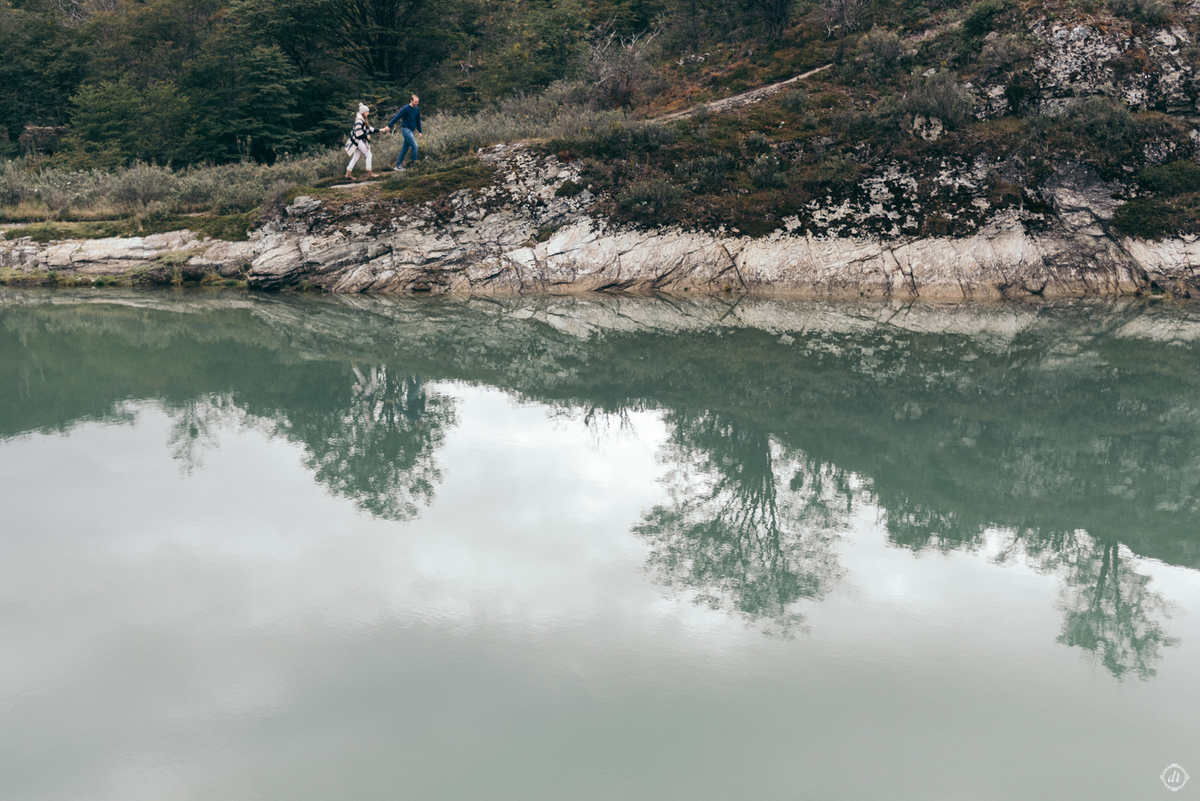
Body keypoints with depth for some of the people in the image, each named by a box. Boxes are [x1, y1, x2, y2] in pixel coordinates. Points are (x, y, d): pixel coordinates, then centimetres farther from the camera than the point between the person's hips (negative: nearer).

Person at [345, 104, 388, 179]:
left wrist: (380, 130, 17)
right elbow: (358, 131, -24)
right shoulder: (359, 119, -15)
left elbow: (370, 129, 21)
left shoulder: (363, 120, 17)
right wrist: (366, 136, -14)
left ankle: (348, 173, 11)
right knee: (368, 155, -7)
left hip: (360, 141, 10)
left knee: (355, 157, 10)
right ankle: (369, 173, -4)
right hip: (358, 140, -10)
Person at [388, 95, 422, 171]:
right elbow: (397, 117, -14)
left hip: (411, 130, 8)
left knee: (405, 149, 8)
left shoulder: (417, 109, 10)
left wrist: (419, 131, 19)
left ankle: (398, 166, 12)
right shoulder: (406, 109, -12)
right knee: (415, 146, -16)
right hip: (406, 129, -8)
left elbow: (418, 121, 20)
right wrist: (389, 126, -17)